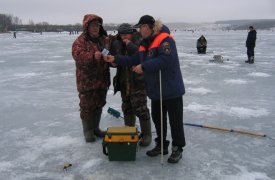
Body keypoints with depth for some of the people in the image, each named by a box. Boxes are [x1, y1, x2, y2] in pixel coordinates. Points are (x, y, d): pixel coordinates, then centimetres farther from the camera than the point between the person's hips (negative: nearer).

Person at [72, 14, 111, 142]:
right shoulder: (81, 41, -9)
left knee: (99, 105, 15)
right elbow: (78, 55, -25)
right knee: (87, 106, 4)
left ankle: (95, 128, 32)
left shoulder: (104, 39, 8)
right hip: (87, 80, -5)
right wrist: (93, 56, -41)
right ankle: (88, 131, 19)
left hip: (102, 79, 6)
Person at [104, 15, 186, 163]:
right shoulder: (145, 43, 11)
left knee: (175, 119, 3)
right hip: (156, 89, 9)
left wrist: (143, 67, -25)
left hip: (171, 89, -9)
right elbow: (134, 60, 12)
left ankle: (178, 148, 18)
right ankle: (161, 145, 33)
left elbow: (165, 60, -30)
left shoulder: (165, 40, -17)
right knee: (157, 118, 17)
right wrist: (115, 59, 4)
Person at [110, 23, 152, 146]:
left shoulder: (139, 42, -8)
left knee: (141, 109, -2)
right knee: (127, 109, 16)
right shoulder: (118, 45, 10)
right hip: (124, 83, 6)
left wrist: (130, 45, -20)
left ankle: (146, 134, 12)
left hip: (138, 83, -6)